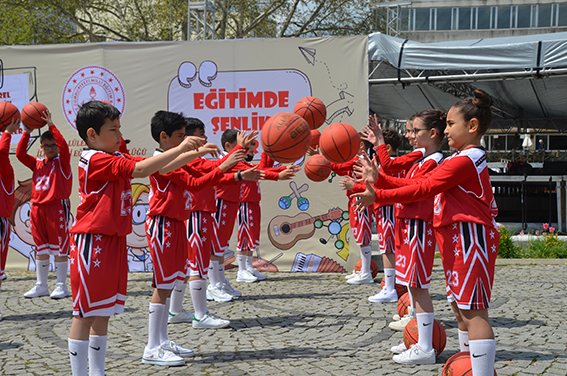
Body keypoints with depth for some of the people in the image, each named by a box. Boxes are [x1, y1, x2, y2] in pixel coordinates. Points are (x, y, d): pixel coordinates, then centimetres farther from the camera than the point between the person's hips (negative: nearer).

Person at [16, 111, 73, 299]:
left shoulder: (62, 161, 0)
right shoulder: (37, 163, 14)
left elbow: (64, 146, -17)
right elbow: (20, 154, 6)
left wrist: (51, 125, -19)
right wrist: (26, 133, 0)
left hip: (57, 207, -6)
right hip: (37, 208, 6)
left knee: (59, 248, -2)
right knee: (40, 248, 10)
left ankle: (61, 285, 4)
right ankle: (41, 286, 17)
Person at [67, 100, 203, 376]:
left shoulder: (115, 158, 13)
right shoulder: (95, 159, -15)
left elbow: (160, 167, 12)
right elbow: (140, 170, -25)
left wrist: (193, 152, 2)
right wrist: (180, 148, -24)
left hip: (113, 242, 10)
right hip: (93, 242, -10)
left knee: (103, 311, 14)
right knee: (86, 313, -4)